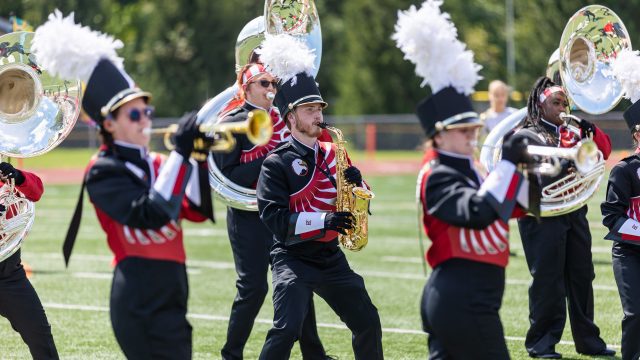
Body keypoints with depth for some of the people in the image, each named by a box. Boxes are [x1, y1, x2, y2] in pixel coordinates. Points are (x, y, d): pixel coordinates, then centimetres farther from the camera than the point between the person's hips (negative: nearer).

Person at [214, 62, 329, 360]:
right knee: (253, 287, -7)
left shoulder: (279, 118, 12)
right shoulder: (231, 123, -7)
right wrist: (267, 162, -22)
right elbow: (228, 177, -14)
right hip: (248, 218, -6)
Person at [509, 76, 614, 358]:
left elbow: (604, 150, 14)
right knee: (547, 280, -6)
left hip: (574, 215, 6)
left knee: (581, 277, 8)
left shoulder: (572, 134, 17)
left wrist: (590, 130, -3)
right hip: (542, 217, -6)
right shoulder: (525, 136, 1)